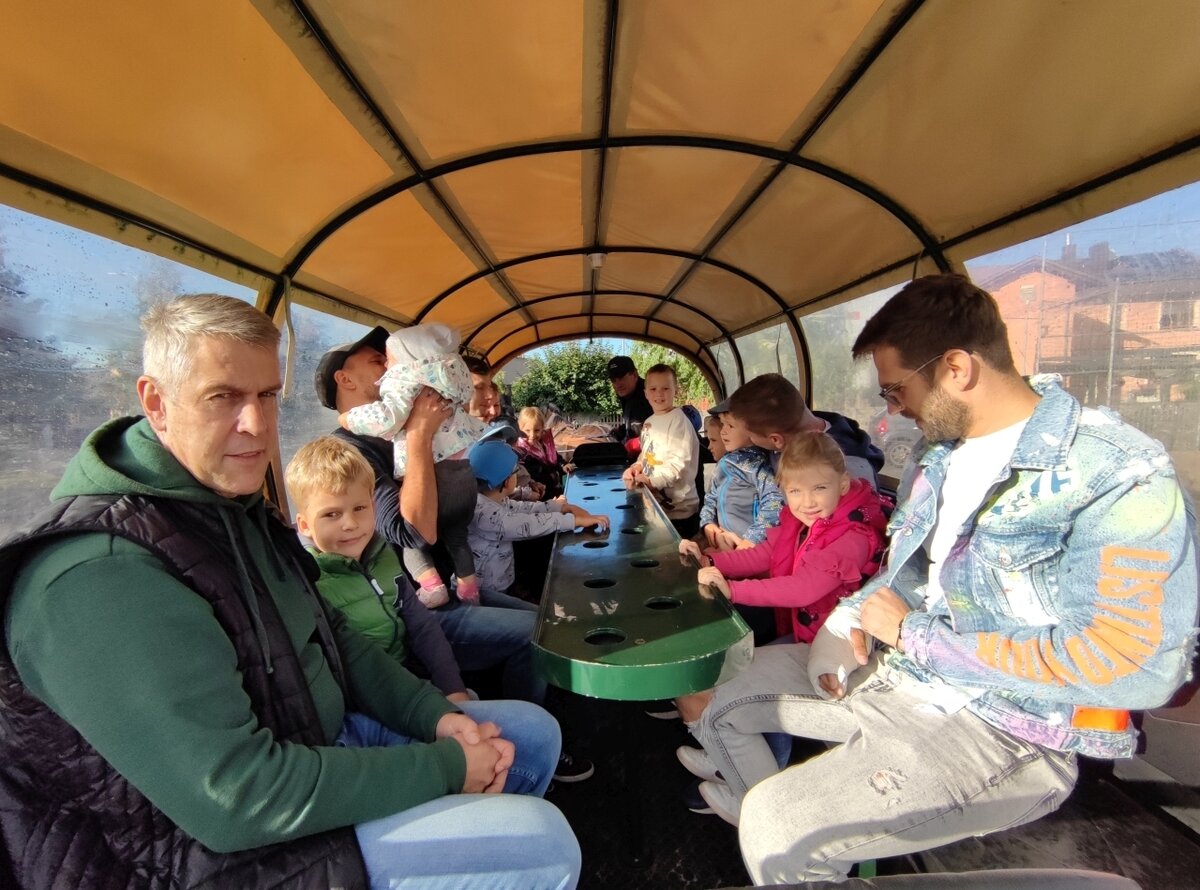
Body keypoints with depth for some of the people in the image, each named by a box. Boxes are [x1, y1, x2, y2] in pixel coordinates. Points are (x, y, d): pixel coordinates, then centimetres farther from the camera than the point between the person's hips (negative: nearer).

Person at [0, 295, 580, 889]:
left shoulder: (237, 506, 3)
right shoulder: (98, 573, -28)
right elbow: (238, 800, -30)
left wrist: (439, 716, -5)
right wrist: (445, 767, -21)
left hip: (324, 738, 9)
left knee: (534, 730, 12)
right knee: (541, 842, -18)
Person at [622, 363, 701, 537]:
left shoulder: (679, 421, -16)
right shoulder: (649, 422, 10)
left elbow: (680, 462, -23)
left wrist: (652, 479, -26)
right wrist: (636, 467, 2)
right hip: (653, 504, 8)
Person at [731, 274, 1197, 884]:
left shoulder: (1120, 480, -18)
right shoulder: (936, 452, 6)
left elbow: (1136, 666, -25)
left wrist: (917, 636, -19)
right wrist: (853, 617, -1)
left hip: (1000, 730, -8)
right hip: (892, 674, 8)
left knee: (775, 832, -21)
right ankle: (780, 824, 30)